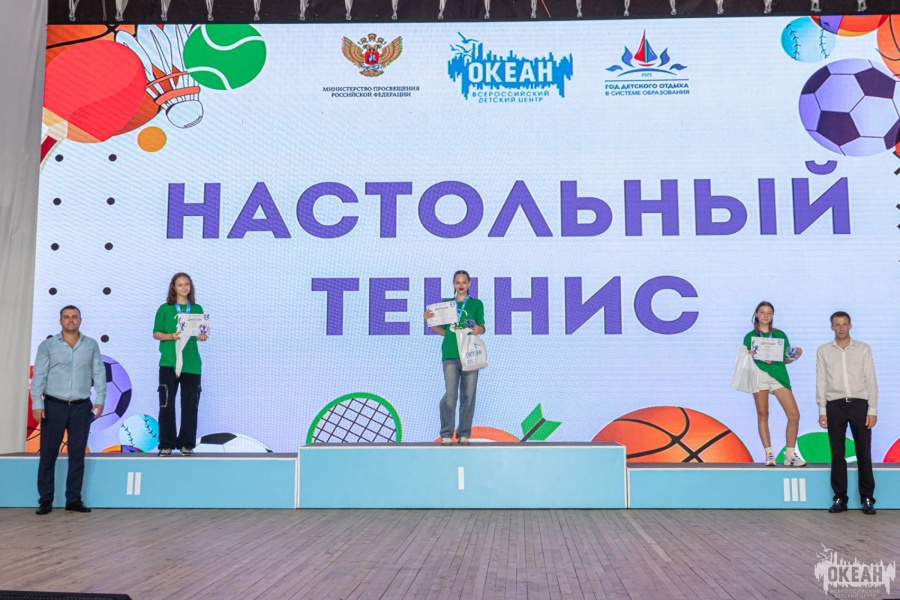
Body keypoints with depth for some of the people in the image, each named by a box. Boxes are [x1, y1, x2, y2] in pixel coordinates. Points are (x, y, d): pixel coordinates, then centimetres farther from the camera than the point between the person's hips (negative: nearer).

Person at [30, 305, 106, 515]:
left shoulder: (91, 345, 6)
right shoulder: (47, 345, 2)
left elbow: (99, 374, 6)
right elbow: (38, 376, -2)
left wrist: (100, 400, -3)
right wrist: (37, 404, -9)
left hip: (82, 407, 1)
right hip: (54, 405, -1)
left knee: (77, 454, 5)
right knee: (48, 454, 2)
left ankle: (73, 499, 13)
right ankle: (45, 500, 10)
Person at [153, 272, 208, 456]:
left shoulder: (197, 309, 11)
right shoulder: (165, 309, 4)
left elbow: (202, 332, 13)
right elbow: (156, 334, 2)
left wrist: (202, 336, -10)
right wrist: (171, 336, -16)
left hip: (191, 362, 2)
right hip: (169, 362, -2)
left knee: (190, 404, 2)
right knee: (167, 404, -1)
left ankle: (187, 444, 9)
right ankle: (166, 444, 6)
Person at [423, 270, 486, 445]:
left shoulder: (476, 304, 9)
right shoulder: (446, 304, 12)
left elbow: (482, 327, 7)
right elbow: (443, 331, 13)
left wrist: (479, 329, -15)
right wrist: (428, 321, -1)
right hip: (450, 353, 0)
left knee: (468, 395, 1)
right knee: (450, 394, -6)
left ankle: (464, 434, 10)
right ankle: (446, 434, 2)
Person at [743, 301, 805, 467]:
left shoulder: (780, 334, 13)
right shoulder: (750, 336, 9)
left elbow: (786, 359, 13)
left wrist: (795, 356, -7)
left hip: (779, 374, 1)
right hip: (759, 374, -1)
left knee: (794, 415, -6)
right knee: (762, 414, -1)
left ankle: (790, 454, 4)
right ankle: (769, 454, 7)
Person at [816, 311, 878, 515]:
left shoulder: (863, 349, 5)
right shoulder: (823, 351, 6)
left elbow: (871, 380, 3)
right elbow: (821, 381, 5)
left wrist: (872, 410, -3)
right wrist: (822, 410, 0)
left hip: (859, 403, 0)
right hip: (835, 405, 1)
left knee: (864, 453, 1)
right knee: (837, 454, 3)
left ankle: (867, 498, 11)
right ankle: (840, 498, 10)